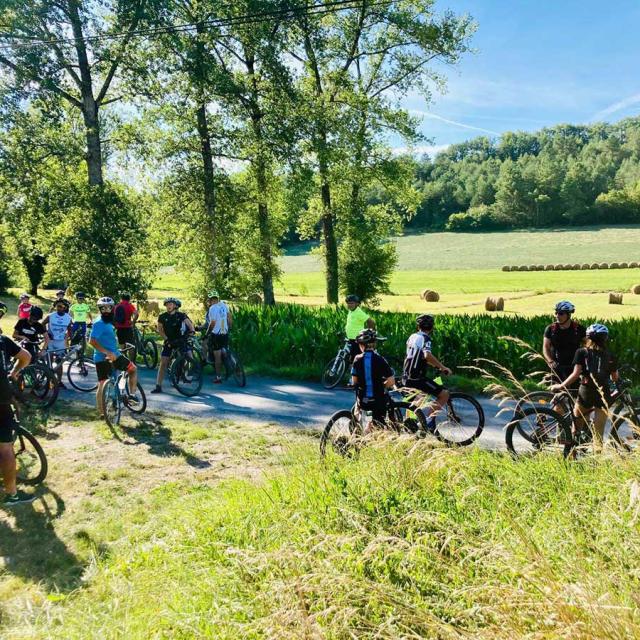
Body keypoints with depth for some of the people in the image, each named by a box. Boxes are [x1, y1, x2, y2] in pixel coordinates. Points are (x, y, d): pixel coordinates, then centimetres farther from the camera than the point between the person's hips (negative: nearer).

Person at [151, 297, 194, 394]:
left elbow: (189, 323, -19)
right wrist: (166, 339, -10)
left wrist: (192, 330, -40)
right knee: (163, 363, -7)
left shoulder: (181, 315, -8)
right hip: (169, 341, 0)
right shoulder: (162, 317, -5)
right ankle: (158, 386, -6)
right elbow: (160, 329, 2)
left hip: (180, 340, 0)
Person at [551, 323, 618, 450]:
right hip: (604, 395, 1)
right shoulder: (610, 355, 8)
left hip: (585, 393, -1)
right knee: (598, 431, 7)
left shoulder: (582, 352, 1)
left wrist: (560, 386, -3)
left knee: (576, 427, 17)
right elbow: (615, 378, 11)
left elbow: (576, 374, -10)